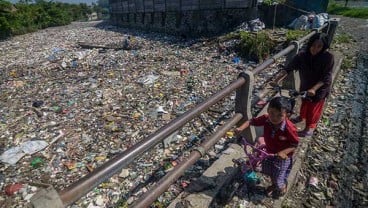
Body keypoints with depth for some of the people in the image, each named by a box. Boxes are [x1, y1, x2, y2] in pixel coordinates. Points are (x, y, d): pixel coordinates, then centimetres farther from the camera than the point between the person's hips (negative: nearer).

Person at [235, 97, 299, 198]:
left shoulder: (289, 128, -35)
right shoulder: (266, 119, -24)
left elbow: (295, 145, -22)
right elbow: (252, 121, -10)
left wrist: (284, 152, -37)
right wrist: (241, 128, -26)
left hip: (283, 156, -5)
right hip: (269, 152, 5)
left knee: (279, 180, 9)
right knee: (269, 172, 28)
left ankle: (283, 187, 47)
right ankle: (274, 184, 61)